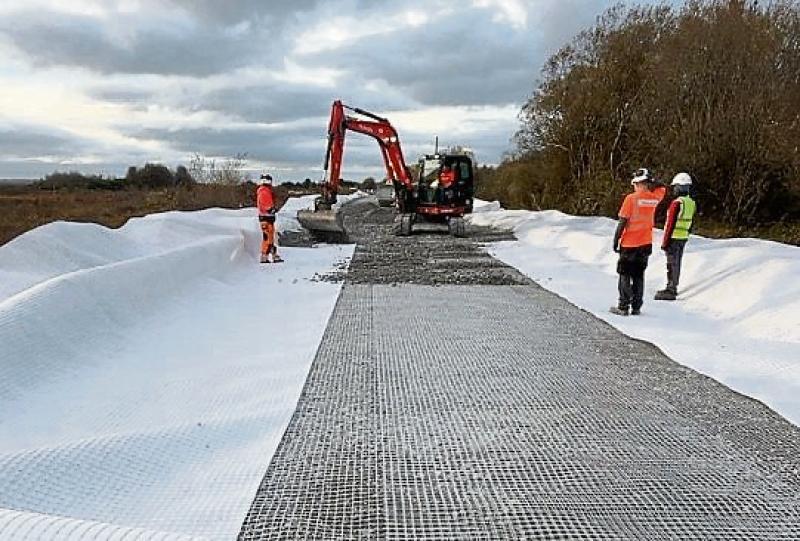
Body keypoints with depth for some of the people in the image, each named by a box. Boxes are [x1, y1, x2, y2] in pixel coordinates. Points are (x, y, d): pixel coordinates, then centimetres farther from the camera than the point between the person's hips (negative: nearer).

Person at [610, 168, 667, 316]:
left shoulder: (631, 198, -13)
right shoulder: (655, 197, 1)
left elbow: (622, 222, -13)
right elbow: (663, 188, 26)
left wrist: (616, 240, -5)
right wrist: (651, 183, 11)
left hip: (629, 243, -4)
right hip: (646, 244, 4)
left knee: (625, 275, 5)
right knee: (639, 276, 13)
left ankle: (623, 307, 3)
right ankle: (636, 307, 14)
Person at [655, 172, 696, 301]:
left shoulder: (677, 203, -18)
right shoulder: (692, 203, 7)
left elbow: (671, 224, -19)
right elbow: (690, 223, 13)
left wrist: (665, 241, -16)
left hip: (674, 238, -8)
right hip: (683, 238, 8)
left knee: (672, 264, -3)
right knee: (677, 263, 15)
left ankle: (670, 291, 0)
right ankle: (673, 288, 24)